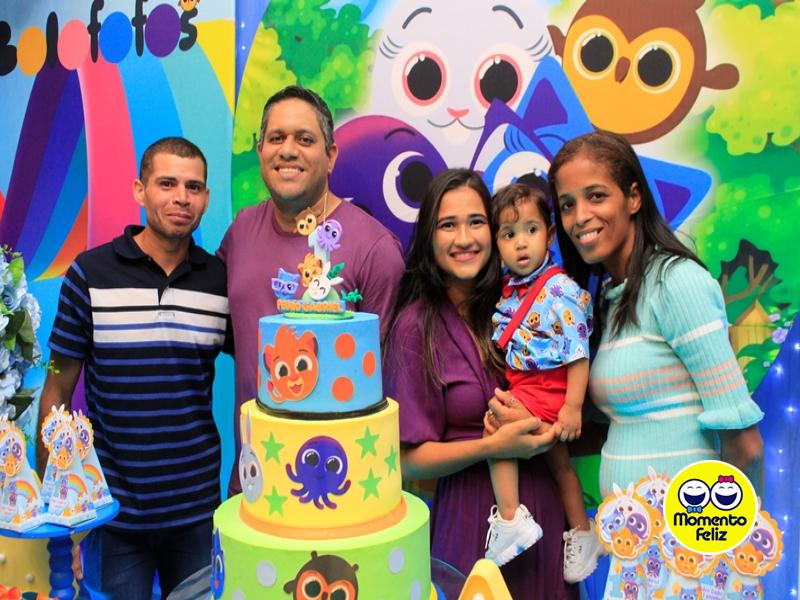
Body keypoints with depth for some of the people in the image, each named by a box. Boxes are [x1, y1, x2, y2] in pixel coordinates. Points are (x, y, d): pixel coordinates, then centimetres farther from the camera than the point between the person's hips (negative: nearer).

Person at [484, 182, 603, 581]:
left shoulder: (561, 289, -17)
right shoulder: (507, 289, 4)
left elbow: (578, 353, -18)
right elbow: (502, 345, 15)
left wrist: (573, 406, -20)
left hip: (548, 387, -8)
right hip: (521, 384, 8)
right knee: (558, 460, 17)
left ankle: (511, 519, -12)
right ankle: (583, 534, 33)